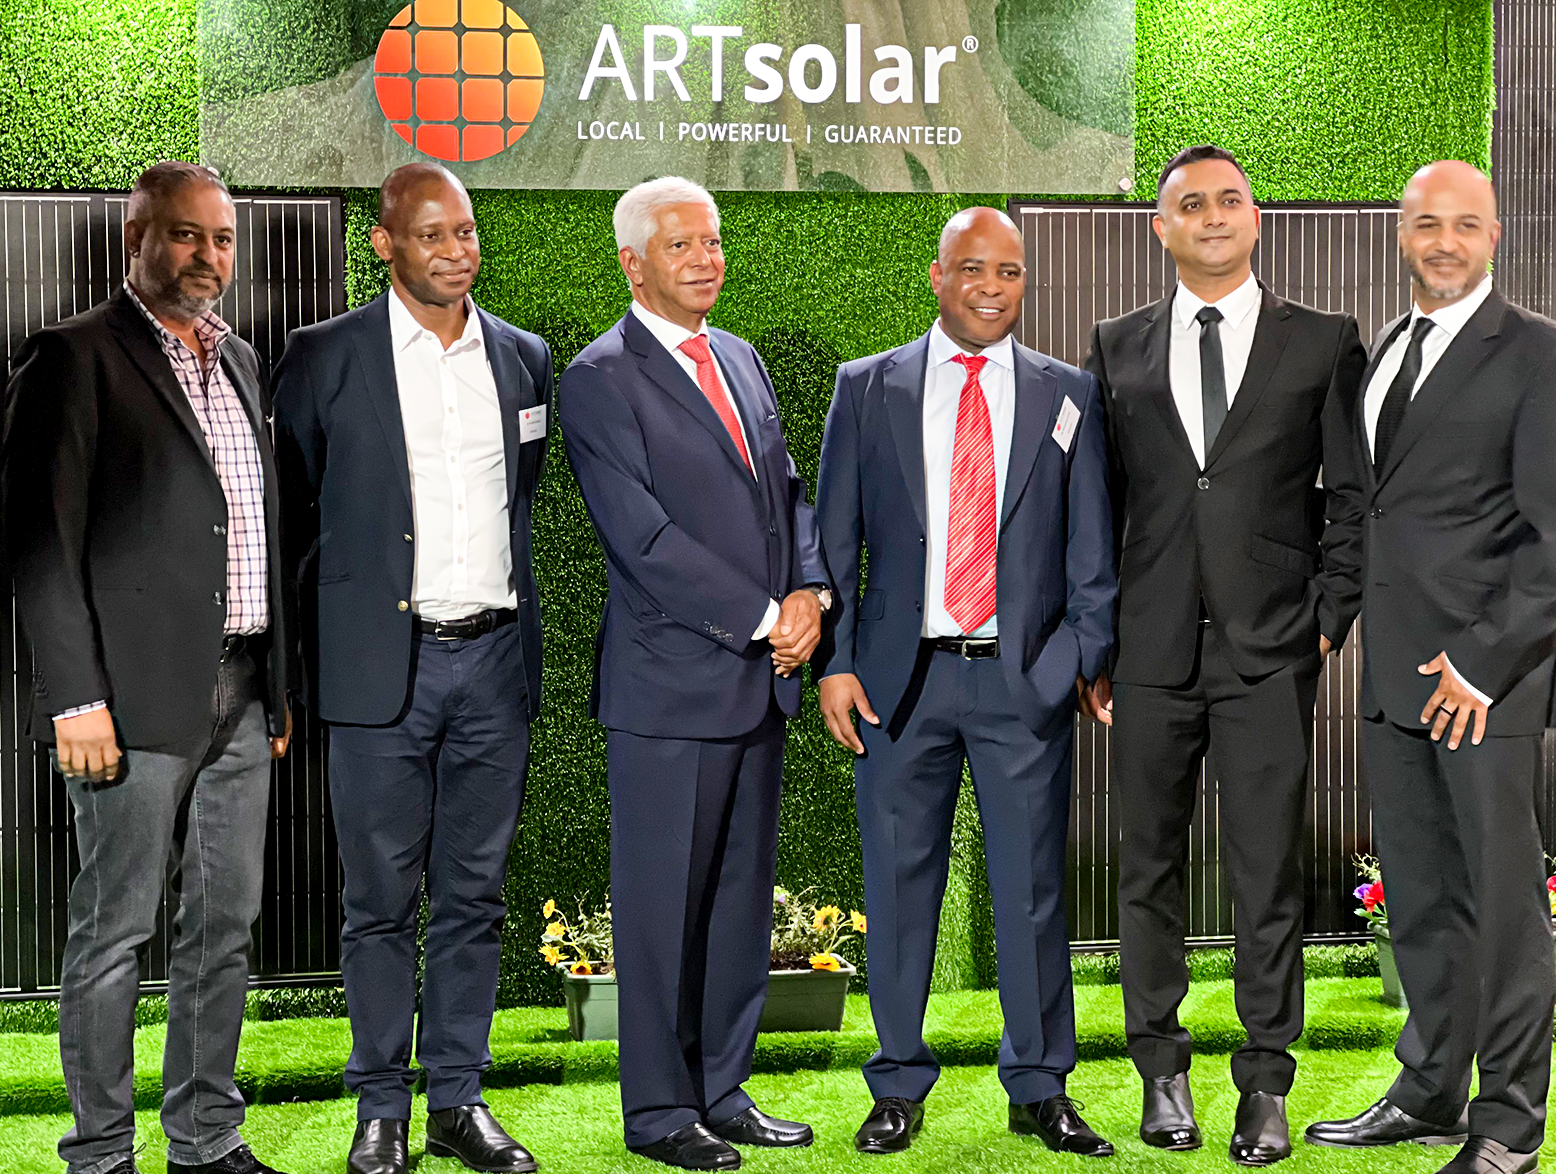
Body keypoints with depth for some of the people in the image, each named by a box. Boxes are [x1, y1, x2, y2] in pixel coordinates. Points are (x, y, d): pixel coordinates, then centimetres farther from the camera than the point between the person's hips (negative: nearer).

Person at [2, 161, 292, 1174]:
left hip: (240, 698, 7)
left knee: (225, 926, 12)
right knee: (115, 934, 1)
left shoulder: (240, 361, 16)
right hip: (137, 698, -7)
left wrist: (278, 686, 16)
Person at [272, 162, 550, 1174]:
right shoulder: (324, 359, -1)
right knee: (383, 899, 3)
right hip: (381, 663, -3)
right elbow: (293, 510, 4)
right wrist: (308, 644, 3)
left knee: (475, 895, 9)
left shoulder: (525, 358, 10)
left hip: (494, 659, 3)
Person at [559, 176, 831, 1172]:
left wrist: (809, 592, -3)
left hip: (762, 679, 7)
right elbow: (643, 537, -15)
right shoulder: (601, 378, -8)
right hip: (671, 682, -7)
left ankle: (722, 1092, 22)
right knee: (662, 902, 0)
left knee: (743, 896, 12)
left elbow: (788, 491, 16)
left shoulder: (742, 361, 16)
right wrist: (764, 619, -14)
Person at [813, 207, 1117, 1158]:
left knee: (1033, 885, 4)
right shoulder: (868, 388, 7)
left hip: (1027, 681, 0)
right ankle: (900, 1087, 19)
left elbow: (1092, 545, 6)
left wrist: (1090, 657, -5)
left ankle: (1040, 1087, 18)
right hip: (901, 676, 0)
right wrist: (834, 660, -2)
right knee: (900, 883, 6)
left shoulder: (1068, 394, 8)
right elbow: (835, 539, 6)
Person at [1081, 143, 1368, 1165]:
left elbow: (1354, 497, 5)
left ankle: (1267, 1086, 11)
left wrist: (1329, 622, -3)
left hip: (1271, 654, -2)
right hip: (1151, 652, 2)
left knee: (1270, 876, 1)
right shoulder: (1118, 349, 10)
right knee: (1150, 868, 8)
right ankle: (1163, 1071, 20)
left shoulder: (1324, 343, 6)